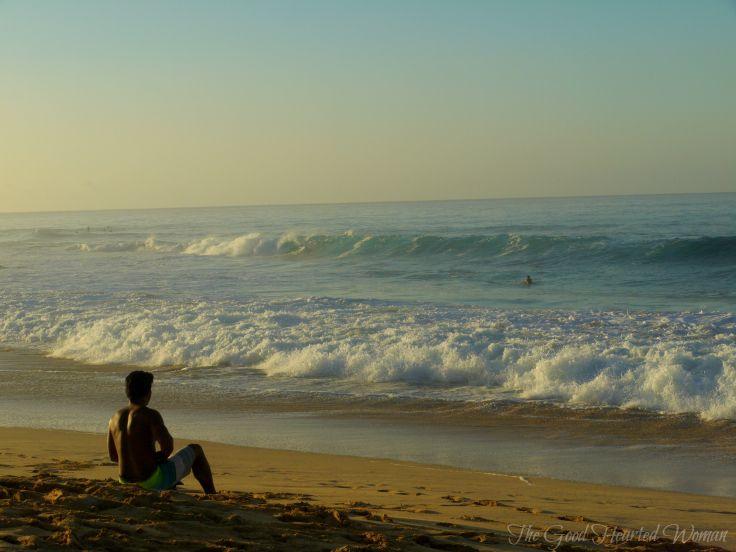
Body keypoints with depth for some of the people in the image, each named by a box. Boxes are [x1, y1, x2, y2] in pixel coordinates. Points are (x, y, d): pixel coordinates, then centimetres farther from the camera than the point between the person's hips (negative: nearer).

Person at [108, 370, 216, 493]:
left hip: (126, 481, 7)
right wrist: (157, 458, -3)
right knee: (196, 450, 17)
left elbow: (113, 456, 12)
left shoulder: (115, 418, 4)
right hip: (154, 481, -6)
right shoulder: (150, 415, -17)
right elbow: (168, 446, -26)